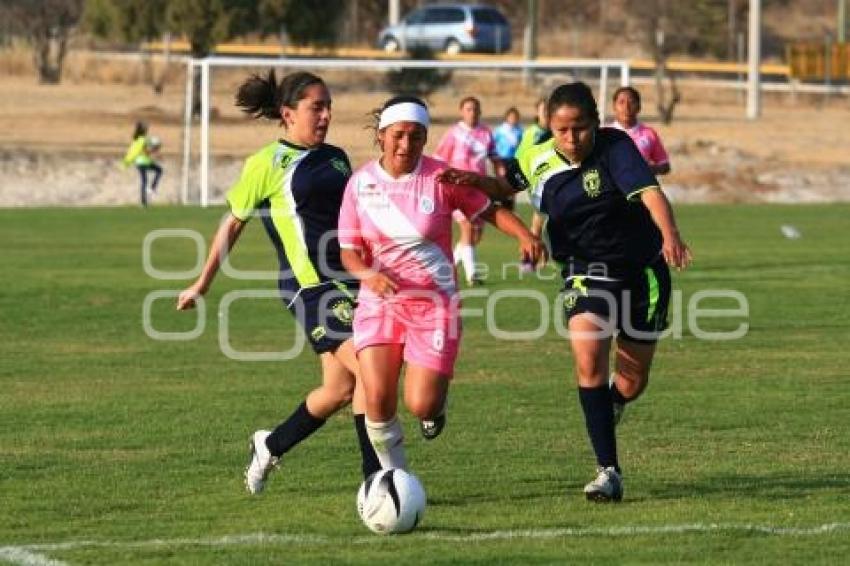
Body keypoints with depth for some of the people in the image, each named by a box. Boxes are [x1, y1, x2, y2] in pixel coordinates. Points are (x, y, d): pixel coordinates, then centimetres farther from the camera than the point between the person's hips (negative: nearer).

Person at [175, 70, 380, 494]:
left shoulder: (336, 158, 15)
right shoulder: (268, 164, -2)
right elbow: (233, 223, 7)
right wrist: (202, 285, 13)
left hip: (351, 280, 7)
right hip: (310, 285, -7)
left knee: (340, 388, 6)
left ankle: (269, 447, 27)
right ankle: (377, 477, -13)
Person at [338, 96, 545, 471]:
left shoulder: (441, 177, -7)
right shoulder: (361, 182, -2)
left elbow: (489, 210, 3)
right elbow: (349, 250, 1)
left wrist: (524, 235, -17)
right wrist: (369, 274, -21)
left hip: (435, 303, -1)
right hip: (379, 303, 1)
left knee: (421, 405, -11)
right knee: (378, 400, -14)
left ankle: (436, 401, 29)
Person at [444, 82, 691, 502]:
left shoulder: (615, 148, -19)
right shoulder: (538, 161, -5)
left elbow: (649, 191, -34)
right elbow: (505, 186, 15)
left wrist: (670, 234, -53)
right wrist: (472, 180, -7)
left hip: (641, 271, -2)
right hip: (585, 273, 2)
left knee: (631, 383, 7)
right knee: (588, 360, -23)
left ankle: (606, 406, 48)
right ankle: (608, 471, -16)